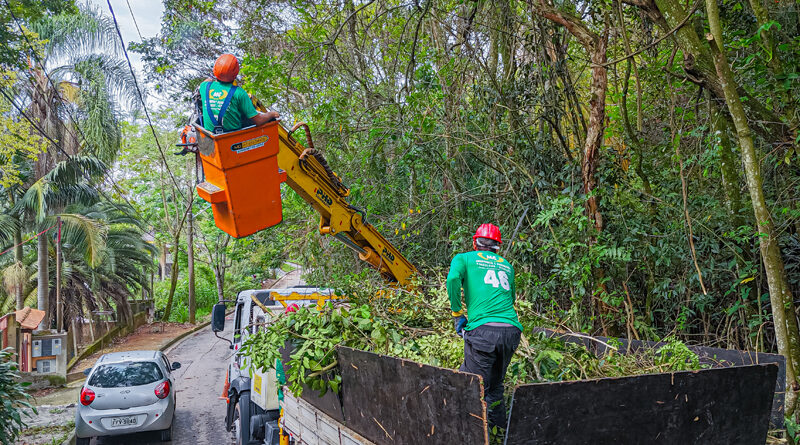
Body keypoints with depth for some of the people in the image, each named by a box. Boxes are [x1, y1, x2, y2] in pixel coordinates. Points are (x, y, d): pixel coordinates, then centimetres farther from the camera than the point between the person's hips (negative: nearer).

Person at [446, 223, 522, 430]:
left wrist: (457, 313, 2)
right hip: (512, 330, 5)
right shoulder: (506, 265, 25)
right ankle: (500, 428, 25)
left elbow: (453, 278, -8)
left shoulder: (464, 258, 11)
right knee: (495, 385, 20)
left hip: (483, 330, -5)